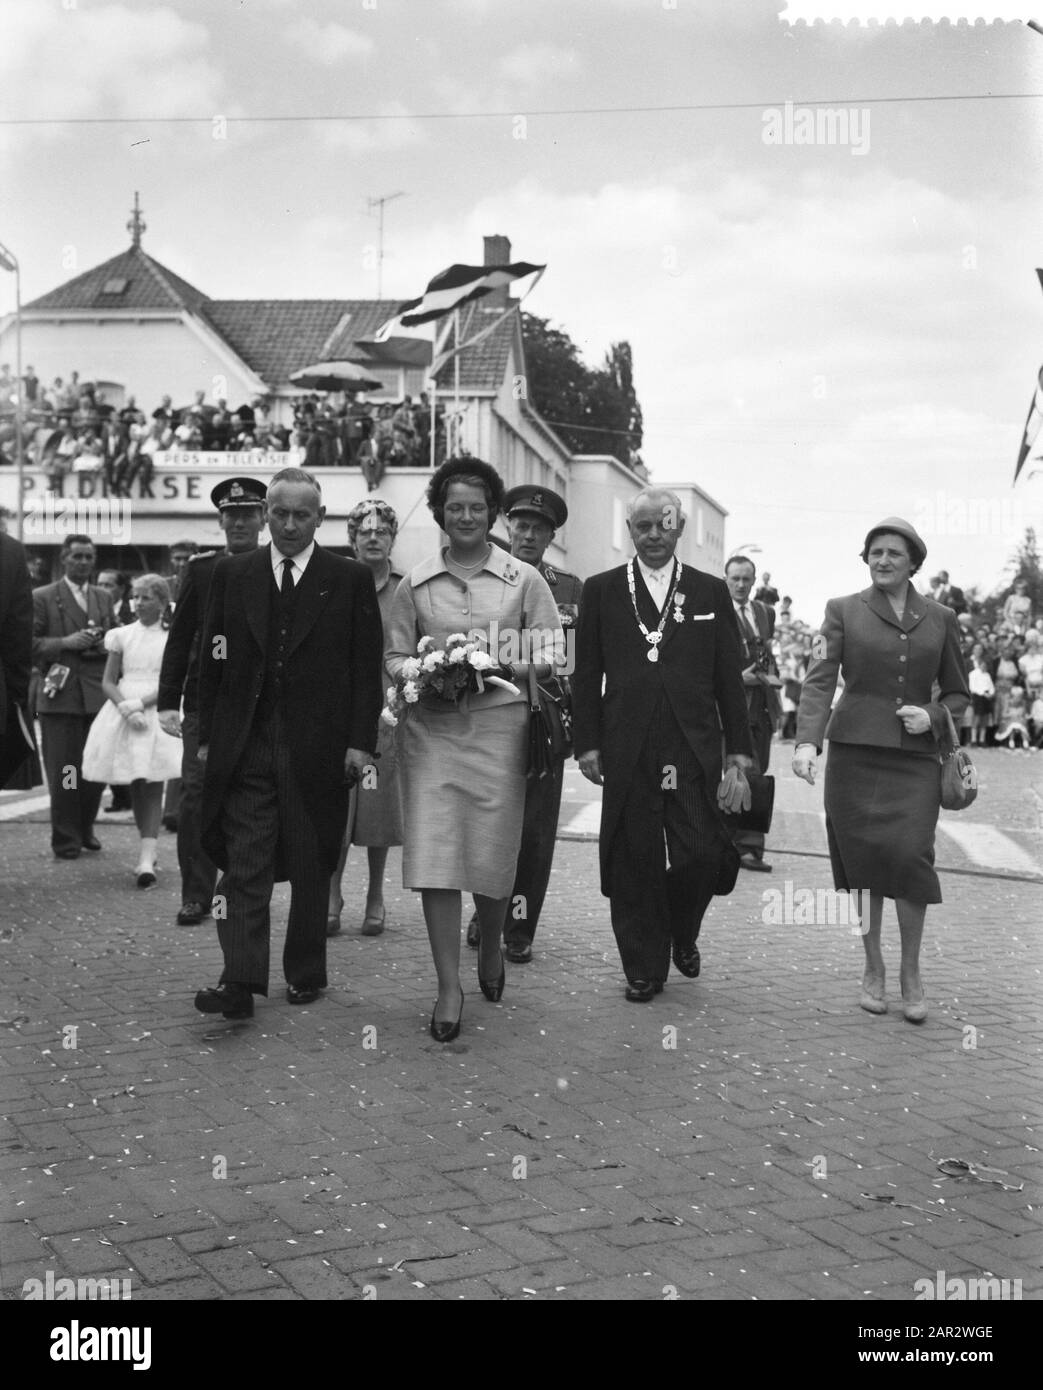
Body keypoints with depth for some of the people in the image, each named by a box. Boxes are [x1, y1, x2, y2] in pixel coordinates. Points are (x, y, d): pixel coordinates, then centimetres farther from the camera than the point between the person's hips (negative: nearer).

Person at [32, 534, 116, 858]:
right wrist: (65, 642, -15)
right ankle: (65, 840, 9)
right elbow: (28, 644, -4)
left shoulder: (103, 598, 16)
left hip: (97, 695, 4)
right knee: (64, 771, -2)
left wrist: (103, 645, -1)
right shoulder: (42, 598, 1)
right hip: (61, 697, -4)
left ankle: (85, 829, 25)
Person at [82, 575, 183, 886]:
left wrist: (138, 704, -15)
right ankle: (149, 850, 17)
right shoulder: (122, 635, 9)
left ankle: (146, 859, -17)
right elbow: (108, 682, 6)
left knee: (152, 787, -9)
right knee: (134, 787, 6)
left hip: (159, 713, -3)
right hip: (125, 714, 3)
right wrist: (126, 709, -11)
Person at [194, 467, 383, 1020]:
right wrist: (208, 737, 4)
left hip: (319, 748, -1)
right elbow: (211, 659, 10)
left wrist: (361, 742, -6)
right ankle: (240, 980, -6)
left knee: (312, 867, 8)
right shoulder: (231, 574, 9)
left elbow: (366, 668, 1)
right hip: (245, 744, 1)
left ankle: (305, 974, 20)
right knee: (244, 865, -5)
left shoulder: (351, 580, 3)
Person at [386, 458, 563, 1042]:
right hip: (432, 727, 1)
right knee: (433, 856, -6)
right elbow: (395, 657, 11)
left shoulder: (524, 579, 4)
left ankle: (491, 948, 35)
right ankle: (449, 987, 1)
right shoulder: (416, 583, 9)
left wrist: (506, 668, -13)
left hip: (499, 725, -1)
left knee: (494, 855, 4)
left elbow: (553, 652, 4)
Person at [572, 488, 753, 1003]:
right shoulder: (601, 591, 9)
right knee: (634, 861, 2)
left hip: (695, 748, 0)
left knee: (702, 855, -4)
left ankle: (683, 936, 26)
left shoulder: (710, 592, 10)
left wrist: (739, 755, 2)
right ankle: (643, 968, 16)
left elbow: (729, 679, 7)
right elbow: (586, 675, 8)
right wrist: (588, 744, 0)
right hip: (627, 752, 0)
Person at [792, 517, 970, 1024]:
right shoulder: (843, 611, 5)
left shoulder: (940, 619, 10)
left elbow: (957, 693, 16)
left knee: (909, 856, -12)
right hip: (854, 753, 0)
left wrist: (933, 717, -6)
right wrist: (807, 741, -21)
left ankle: (911, 971, 6)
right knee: (861, 862, 0)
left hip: (914, 758, 1)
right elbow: (819, 679, -6)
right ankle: (873, 968, 17)